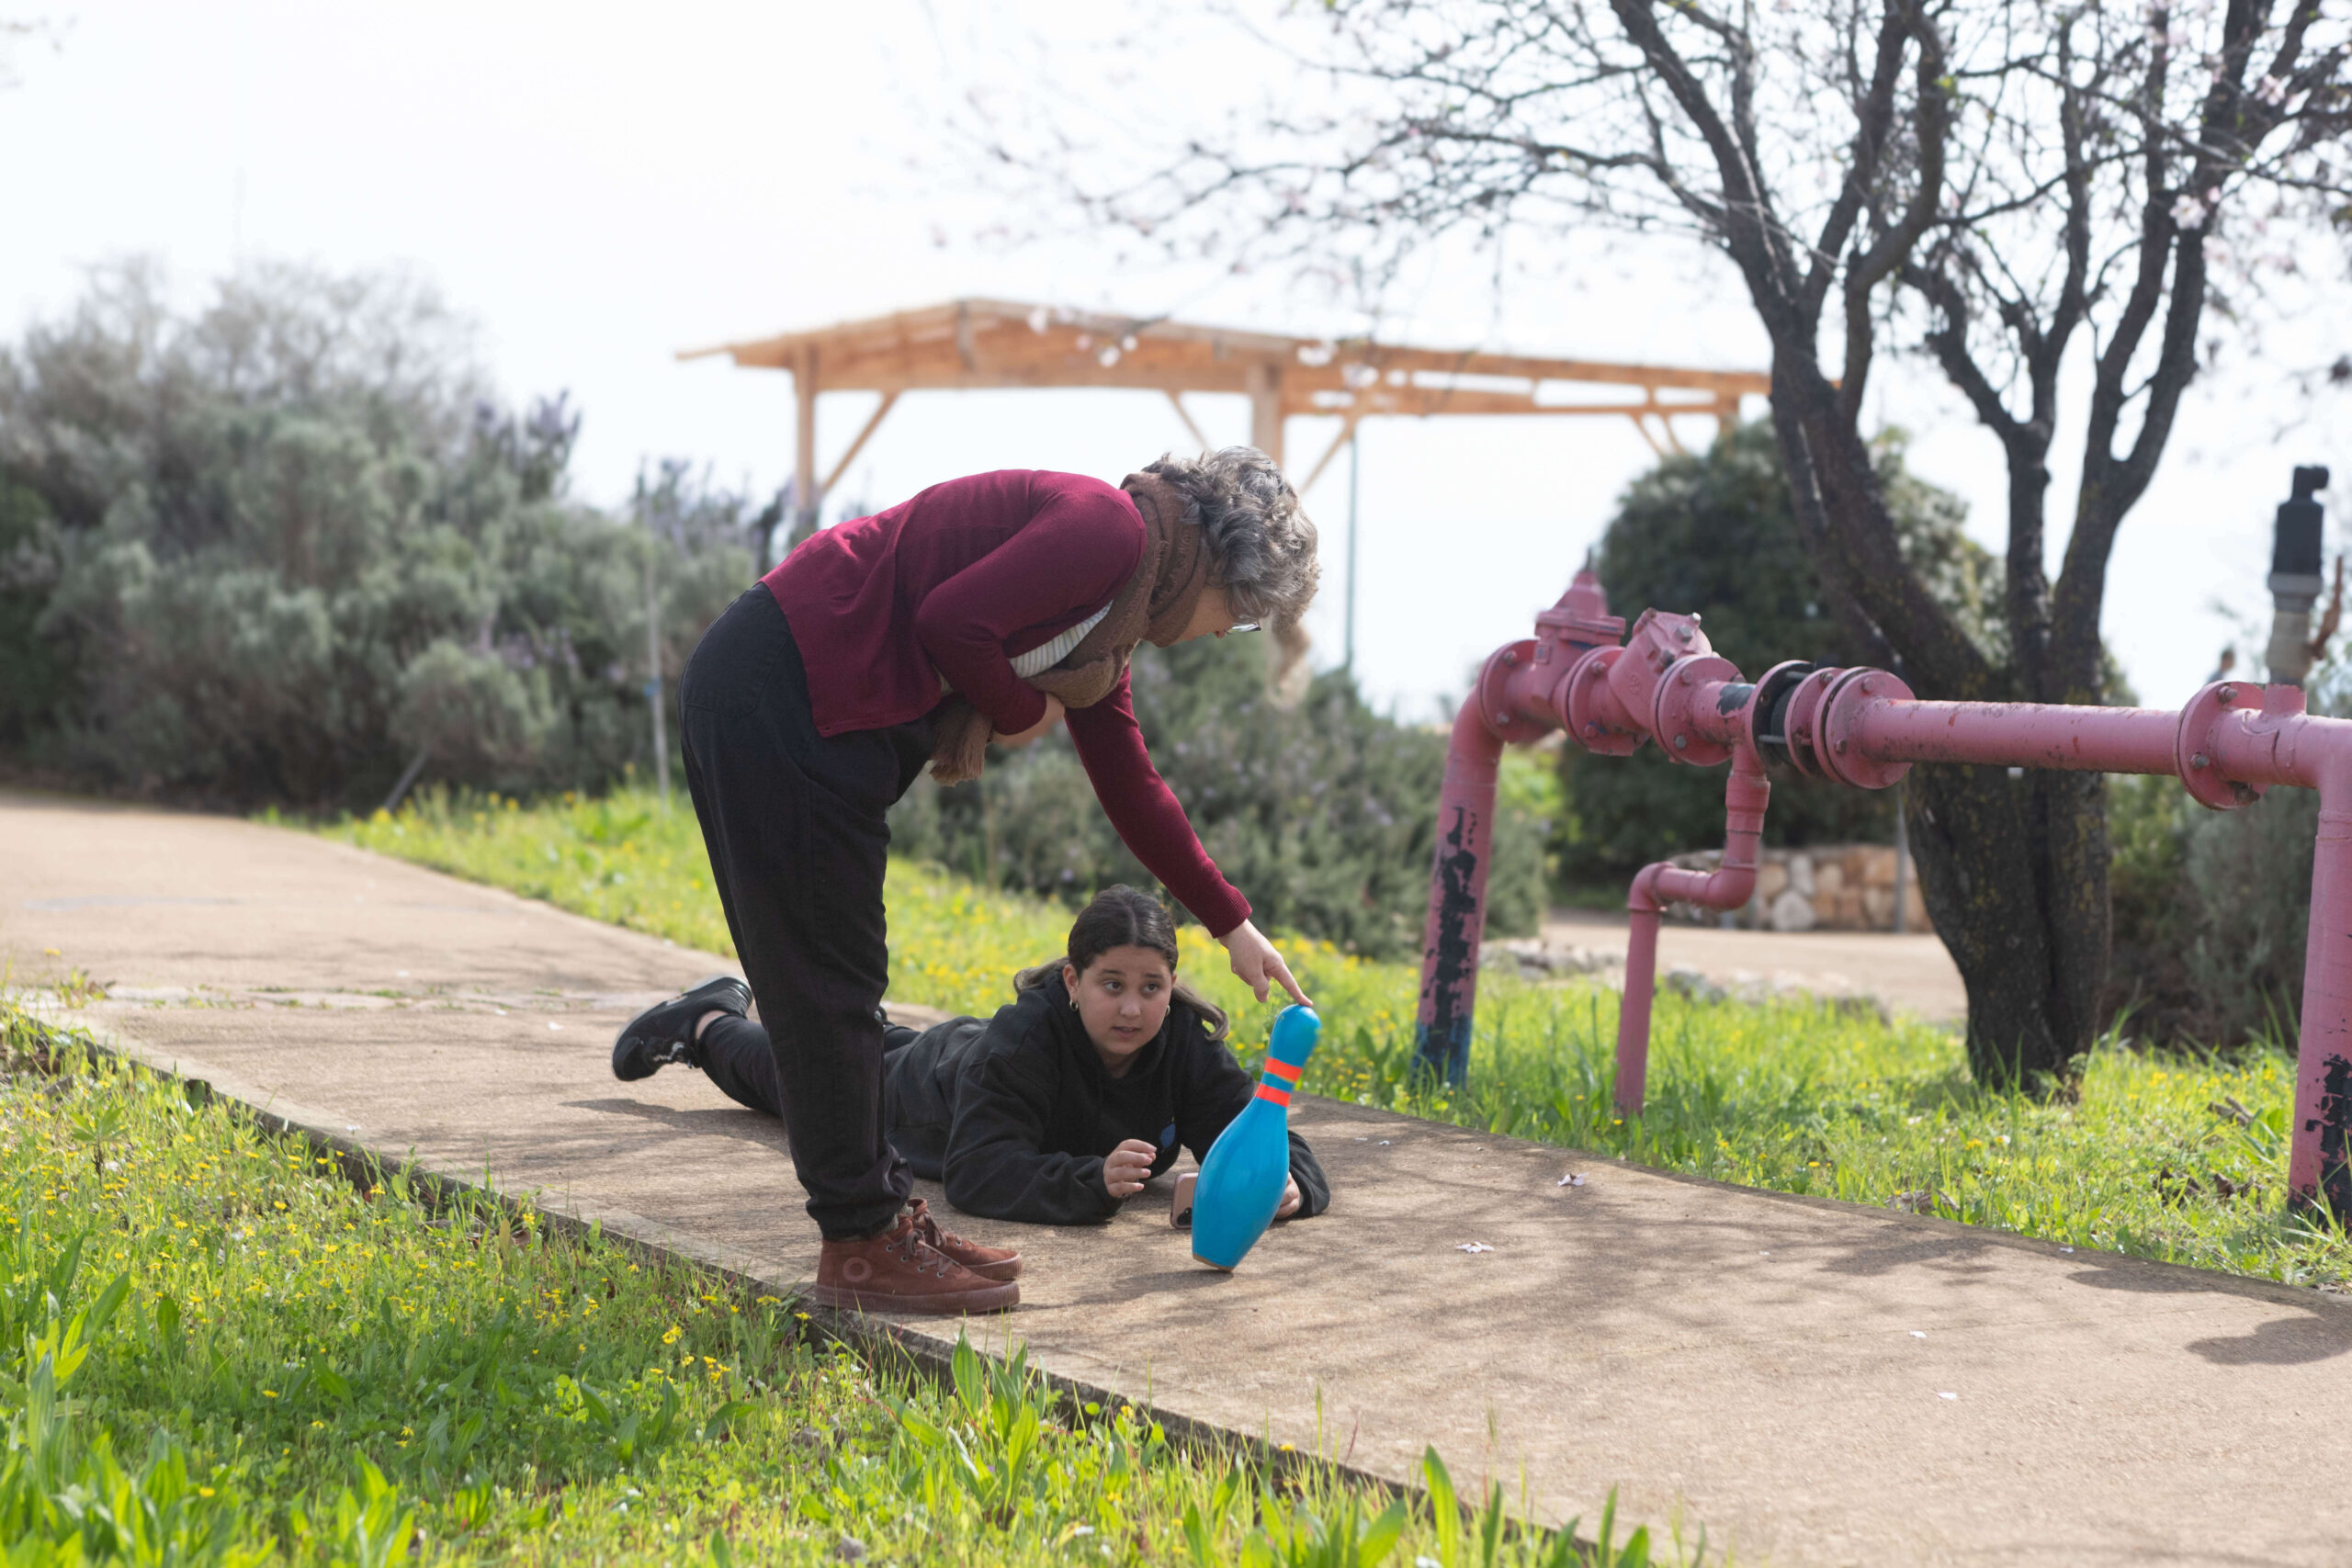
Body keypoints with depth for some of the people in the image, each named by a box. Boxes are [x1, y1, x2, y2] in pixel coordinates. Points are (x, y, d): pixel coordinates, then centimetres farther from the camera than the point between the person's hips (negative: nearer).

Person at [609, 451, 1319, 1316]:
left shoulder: (1109, 618, 19)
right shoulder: (1110, 529, -12)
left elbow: (1132, 789, 27)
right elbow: (953, 623, -23)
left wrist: (1234, 925, 31)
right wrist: (1024, 712, -4)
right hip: (778, 695, -10)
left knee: (829, 982, 16)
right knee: (829, 982, -2)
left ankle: (878, 1216, 26)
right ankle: (863, 1245, 6)